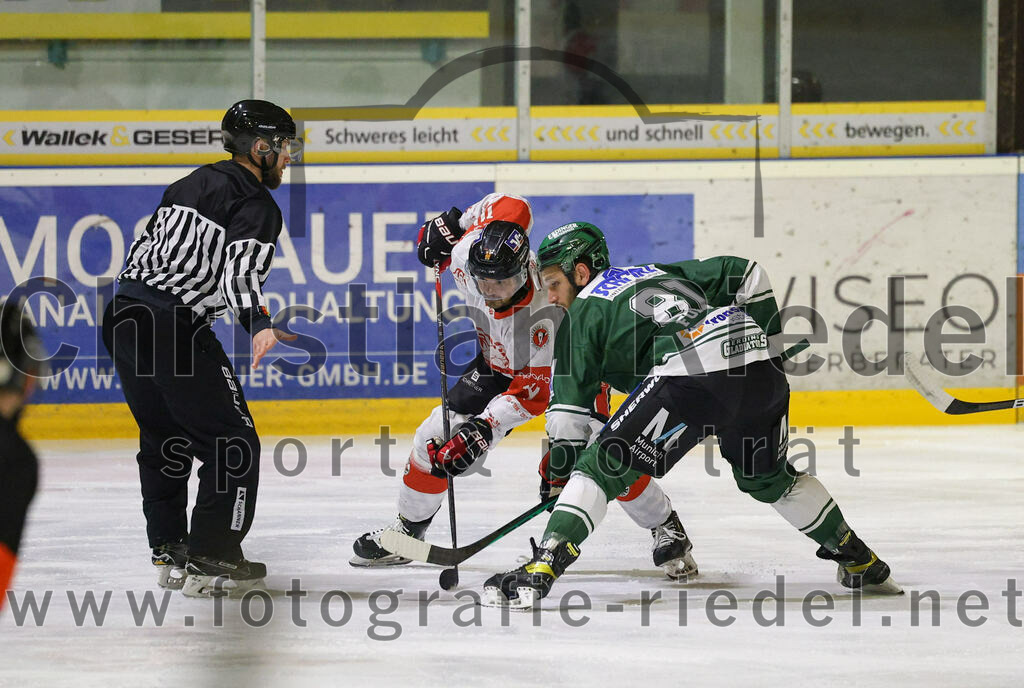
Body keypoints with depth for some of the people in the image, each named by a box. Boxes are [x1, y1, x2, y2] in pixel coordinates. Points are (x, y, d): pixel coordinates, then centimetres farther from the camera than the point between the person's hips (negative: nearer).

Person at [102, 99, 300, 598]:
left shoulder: (193, 184, 21)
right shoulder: (256, 205, -4)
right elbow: (238, 270, -21)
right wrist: (258, 324, -35)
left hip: (123, 315, 9)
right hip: (176, 327, -9)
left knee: (164, 440, 21)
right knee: (232, 443, -1)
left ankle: (169, 552, 22)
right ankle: (212, 561, -5)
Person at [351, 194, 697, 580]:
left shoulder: (544, 314, -43)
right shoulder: (465, 256, -29)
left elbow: (534, 390, -36)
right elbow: (512, 206, -9)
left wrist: (485, 428, -45)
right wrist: (450, 224, -2)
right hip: (498, 361, 6)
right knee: (435, 438, -4)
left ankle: (667, 530, -1)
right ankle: (407, 528, 17)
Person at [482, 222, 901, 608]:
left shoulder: (583, 312, 16)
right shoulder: (661, 273, 34)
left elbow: (569, 404, 11)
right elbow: (745, 275, 30)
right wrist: (770, 345, 34)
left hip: (692, 377, -7)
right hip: (761, 372, 7)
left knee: (604, 466, -2)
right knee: (767, 477, 30)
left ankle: (540, 571, -16)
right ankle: (859, 562, 38)